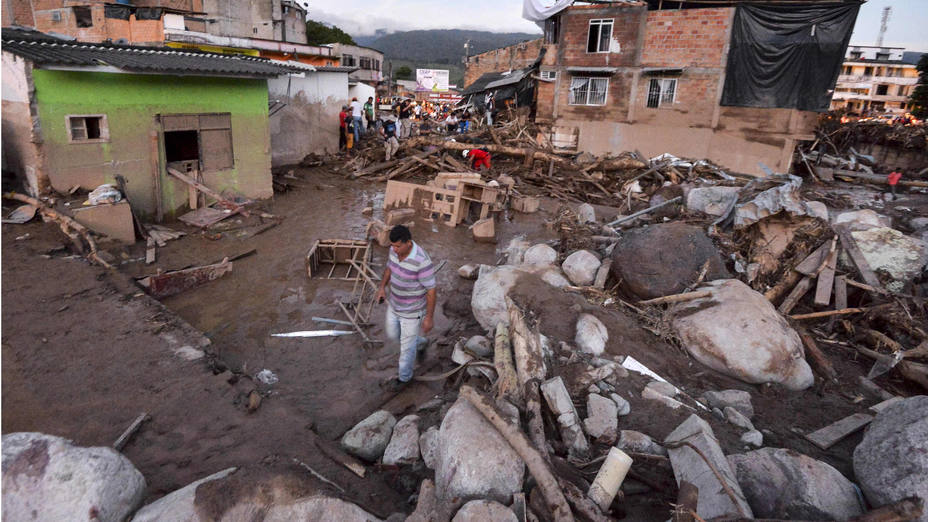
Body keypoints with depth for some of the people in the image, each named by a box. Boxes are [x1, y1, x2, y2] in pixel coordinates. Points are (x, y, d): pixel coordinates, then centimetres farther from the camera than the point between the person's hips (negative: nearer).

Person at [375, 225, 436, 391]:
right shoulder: (395, 250, -12)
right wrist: (382, 287, 2)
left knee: (407, 346, 12)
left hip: (412, 311, -7)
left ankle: (404, 377, 38)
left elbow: (431, 290, -24)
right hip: (394, 305, 7)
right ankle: (420, 342, 53)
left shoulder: (422, 261, -34)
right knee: (391, 334, 27)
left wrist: (429, 317, -18)